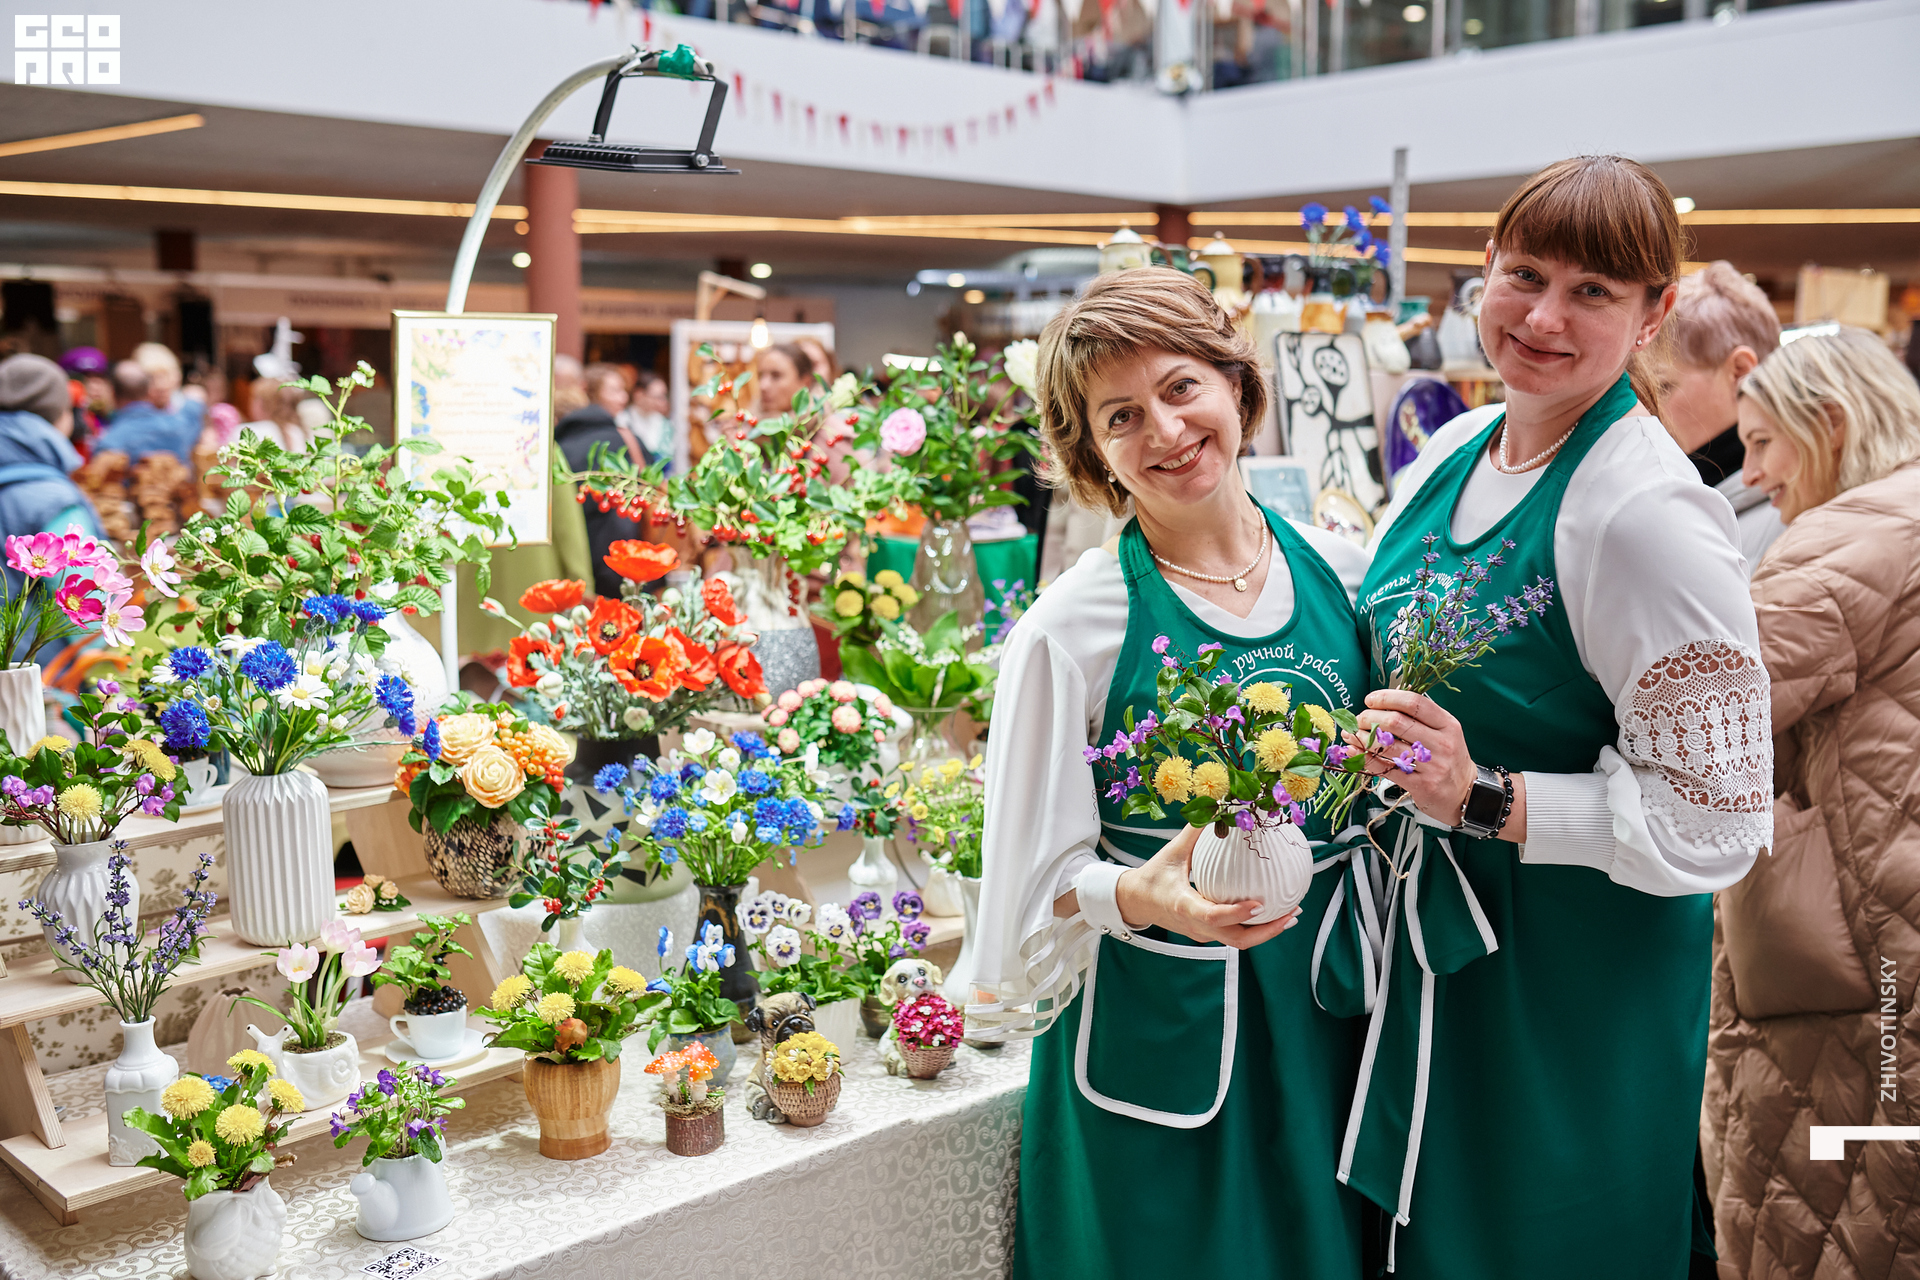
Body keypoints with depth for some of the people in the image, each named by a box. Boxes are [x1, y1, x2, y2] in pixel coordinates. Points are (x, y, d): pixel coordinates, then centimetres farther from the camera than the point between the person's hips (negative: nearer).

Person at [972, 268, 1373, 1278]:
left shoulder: (1338, 571, 0)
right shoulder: (1069, 631, -13)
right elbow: (1036, 879, -10)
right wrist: (1137, 896, -27)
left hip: (1327, 1013, 4)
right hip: (1158, 1047, -4)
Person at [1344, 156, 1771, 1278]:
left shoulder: (1651, 514, -21)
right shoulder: (1455, 451, 2)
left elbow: (1715, 825, -21)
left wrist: (1484, 799, -27)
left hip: (1582, 965, -7)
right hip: (1435, 932, 7)